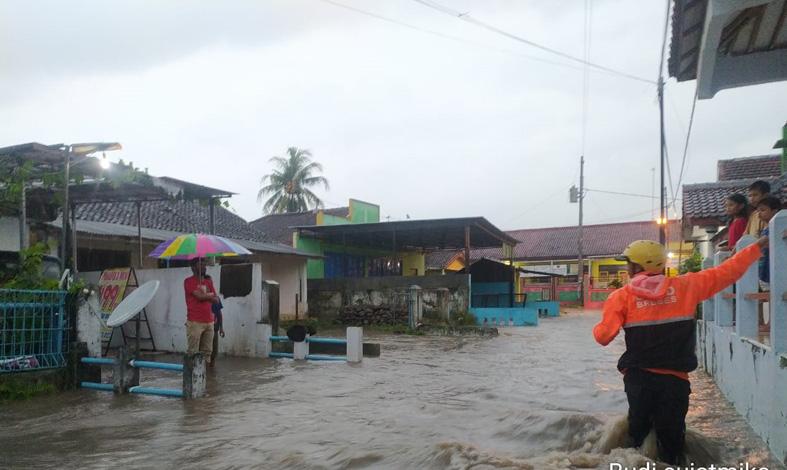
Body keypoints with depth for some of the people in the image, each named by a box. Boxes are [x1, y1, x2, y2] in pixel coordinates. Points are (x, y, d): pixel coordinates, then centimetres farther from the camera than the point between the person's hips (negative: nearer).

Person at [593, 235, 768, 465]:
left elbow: (604, 336, -9)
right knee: (671, 437, 12)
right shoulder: (685, 286, -2)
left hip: (638, 378, 0)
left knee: (638, 432, 15)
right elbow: (726, 273, 5)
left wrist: (597, 329, 15)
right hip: (674, 379, 1)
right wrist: (757, 247, 16)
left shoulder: (621, 296, -7)